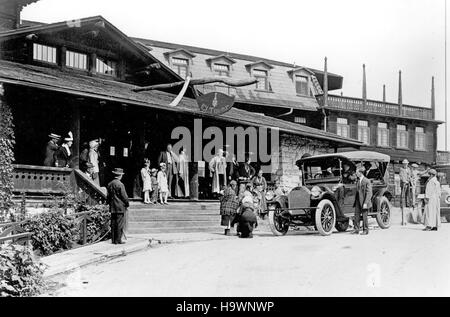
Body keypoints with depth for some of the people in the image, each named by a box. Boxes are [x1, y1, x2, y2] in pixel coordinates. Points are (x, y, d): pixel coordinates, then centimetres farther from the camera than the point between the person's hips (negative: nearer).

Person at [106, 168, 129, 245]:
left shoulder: (110, 184, 7)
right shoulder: (120, 184, -15)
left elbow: (108, 196, 14)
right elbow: (124, 196, -13)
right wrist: (127, 204, 1)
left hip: (112, 207, 7)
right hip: (120, 207, -7)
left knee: (113, 224, 10)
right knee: (120, 224, -2)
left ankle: (113, 239, 14)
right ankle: (118, 240, 0)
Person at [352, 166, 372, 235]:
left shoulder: (367, 181, -13)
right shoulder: (357, 181, 10)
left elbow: (369, 193, -15)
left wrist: (365, 203, -19)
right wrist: (355, 200, 11)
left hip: (364, 201, -6)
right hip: (358, 201, 7)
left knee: (364, 216, 2)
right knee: (356, 215, 5)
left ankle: (365, 230, 13)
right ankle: (356, 229, 11)